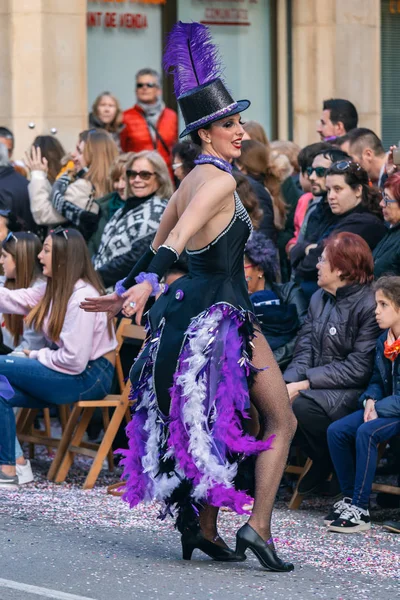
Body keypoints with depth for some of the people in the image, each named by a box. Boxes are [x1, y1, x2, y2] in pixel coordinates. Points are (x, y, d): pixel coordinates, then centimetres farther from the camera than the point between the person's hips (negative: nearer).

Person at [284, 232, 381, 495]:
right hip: (315, 383, 8)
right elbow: (304, 351, 8)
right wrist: (289, 382, -13)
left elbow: (359, 368, -18)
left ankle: (330, 464, -5)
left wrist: (305, 384, -20)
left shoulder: (368, 304, -13)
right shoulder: (319, 298, 13)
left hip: (352, 391, -8)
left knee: (303, 405, -34)